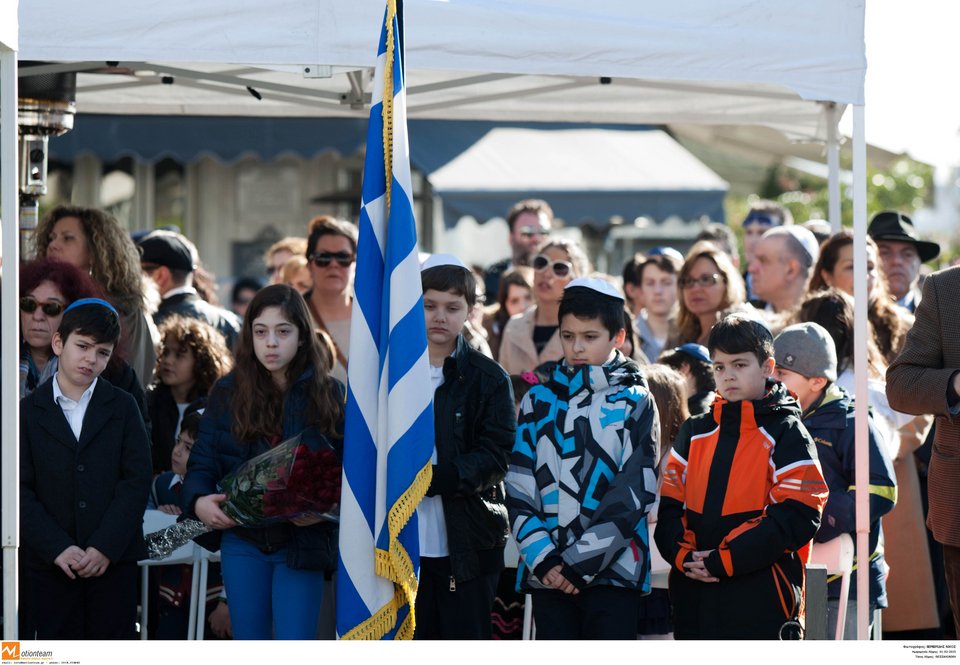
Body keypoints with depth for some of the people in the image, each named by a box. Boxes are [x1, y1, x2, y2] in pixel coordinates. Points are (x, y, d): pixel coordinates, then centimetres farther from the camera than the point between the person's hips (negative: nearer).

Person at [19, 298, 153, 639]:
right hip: (48, 563, -1)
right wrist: (58, 548, -14)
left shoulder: (123, 407, 9)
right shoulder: (28, 411, 6)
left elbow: (137, 480, 1)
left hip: (113, 559, 1)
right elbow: (21, 490, -1)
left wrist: (105, 547, -11)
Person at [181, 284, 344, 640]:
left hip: (302, 543, -3)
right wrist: (198, 501, -17)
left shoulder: (328, 394, -1)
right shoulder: (228, 393, 4)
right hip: (243, 541, 3)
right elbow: (202, 463, 4)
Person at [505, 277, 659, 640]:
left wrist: (580, 561, -12)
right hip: (547, 574, 3)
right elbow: (519, 488, 6)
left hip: (614, 567, -3)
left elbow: (632, 492, -6)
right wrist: (543, 558, -8)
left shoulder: (635, 402, 3)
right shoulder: (539, 400, 12)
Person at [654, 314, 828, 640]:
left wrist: (724, 560, -16)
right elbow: (669, 505, 12)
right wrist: (682, 554, -10)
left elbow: (798, 515, -11)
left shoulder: (786, 434, 0)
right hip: (694, 599, 5)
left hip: (760, 604, -5)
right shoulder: (695, 432, 16)